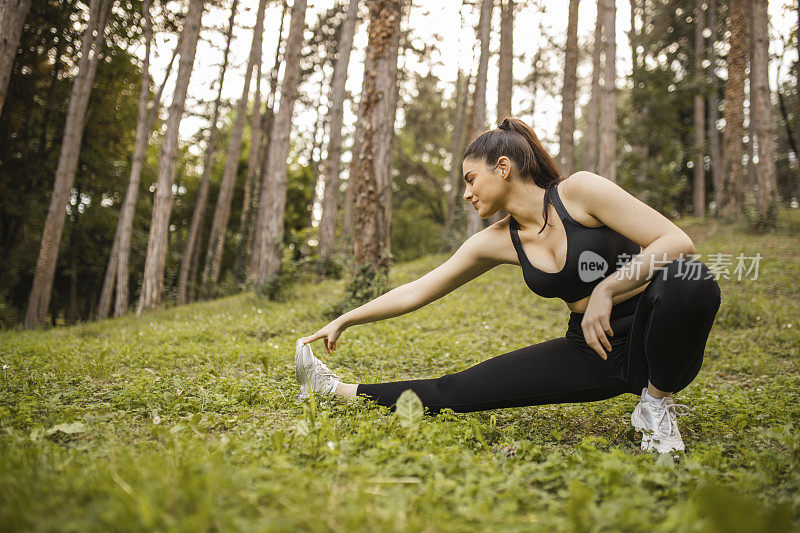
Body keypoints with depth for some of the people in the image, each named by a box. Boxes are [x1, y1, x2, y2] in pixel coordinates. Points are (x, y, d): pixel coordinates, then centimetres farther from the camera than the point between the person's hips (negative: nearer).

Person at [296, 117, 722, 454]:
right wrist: (343, 321, 8)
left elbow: (677, 243, -18)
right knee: (456, 391, -7)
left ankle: (656, 402, -13)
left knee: (690, 280, -37)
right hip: (590, 352, 4)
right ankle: (338, 391, 12)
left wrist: (606, 288, -26)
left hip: (651, 338, -3)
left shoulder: (577, 191, -14)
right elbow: (415, 292, 6)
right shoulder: (497, 241, 1)